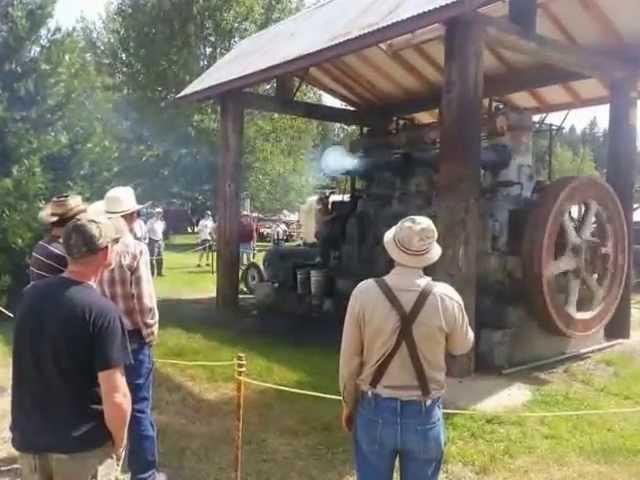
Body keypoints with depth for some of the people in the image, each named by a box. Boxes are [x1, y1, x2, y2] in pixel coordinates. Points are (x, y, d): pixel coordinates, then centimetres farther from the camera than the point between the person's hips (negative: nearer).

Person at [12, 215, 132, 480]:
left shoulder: (31, 295, -4)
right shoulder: (101, 311, -22)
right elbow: (115, 398, -21)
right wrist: (119, 443, -6)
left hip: (28, 439, 6)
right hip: (83, 446, -5)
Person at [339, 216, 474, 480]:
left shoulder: (365, 293, -14)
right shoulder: (447, 298, -15)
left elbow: (349, 358, -5)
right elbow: (462, 346, 5)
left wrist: (348, 404, 9)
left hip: (375, 411, 0)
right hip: (424, 415, 0)